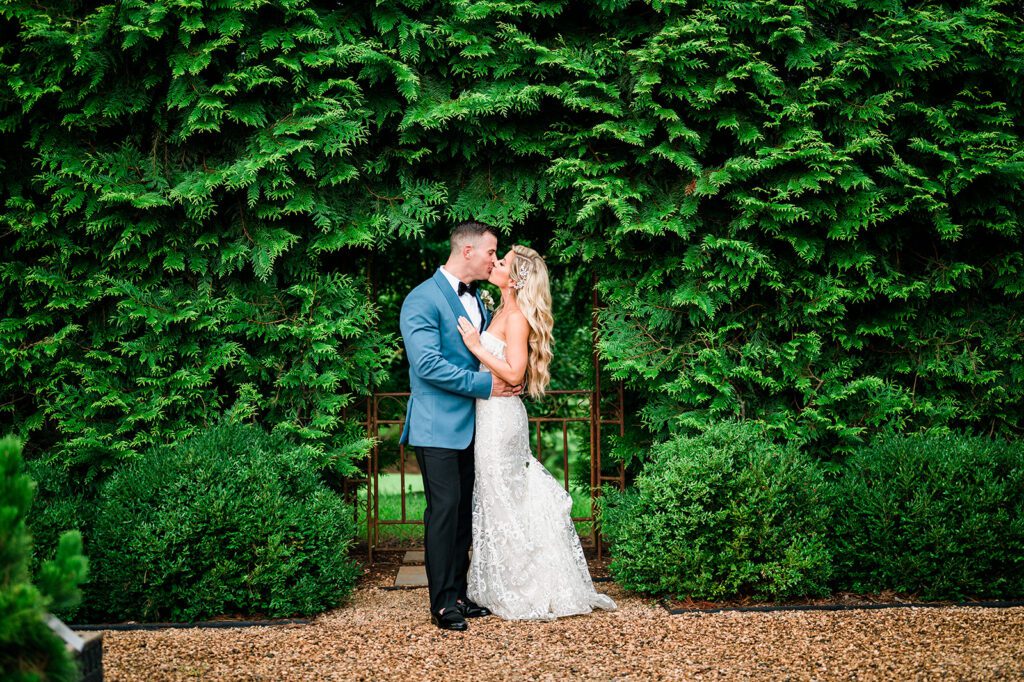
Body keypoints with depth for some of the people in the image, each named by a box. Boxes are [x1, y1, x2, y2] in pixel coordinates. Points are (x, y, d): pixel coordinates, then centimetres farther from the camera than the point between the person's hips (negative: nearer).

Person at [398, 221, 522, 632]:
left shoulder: (477, 300, 16)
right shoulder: (423, 299, -11)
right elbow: (427, 364, -20)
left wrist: (507, 378, 7)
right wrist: (485, 384, -18)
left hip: (470, 426, 8)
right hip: (438, 427, -8)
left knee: (464, 512, 10)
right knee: (444, 510, -8)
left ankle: (458, 594, 17)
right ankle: (442, 604, -2)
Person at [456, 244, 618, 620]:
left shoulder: (517, 317, -16)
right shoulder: (503, 311, 12)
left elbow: (513, 373, -22)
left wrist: (476, 346, -20)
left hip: (501, 416, -9)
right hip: (492, 413, 9)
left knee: (506, 502, 0)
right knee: (499, 499, 15)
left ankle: (523, 593, 11)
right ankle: (507, 588, 25)